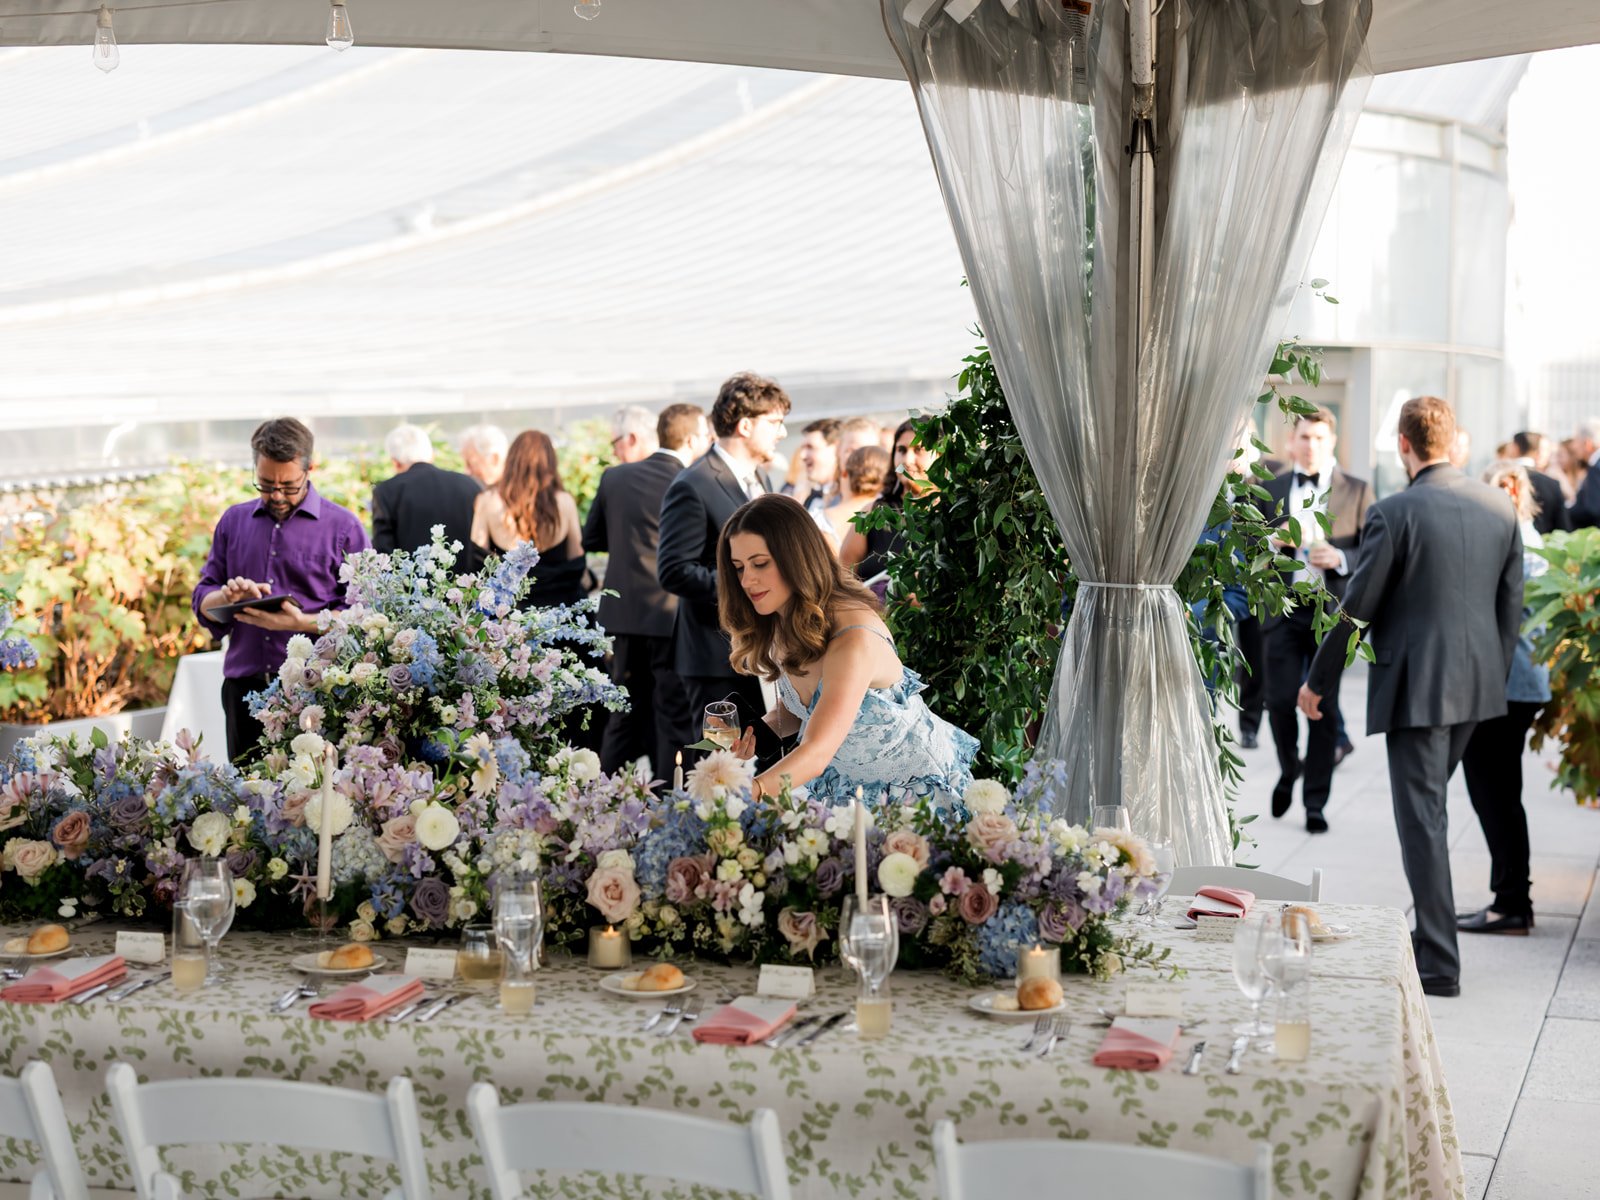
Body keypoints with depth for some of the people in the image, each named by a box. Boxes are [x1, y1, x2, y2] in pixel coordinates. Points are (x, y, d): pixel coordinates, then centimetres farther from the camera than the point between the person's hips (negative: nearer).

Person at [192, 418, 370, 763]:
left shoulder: (343, 526, 3)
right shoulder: (234, 521, 16)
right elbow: (202, 602, 16)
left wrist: (302, 623, -18)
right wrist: (228, 597, -7)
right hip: (244, 690, 4)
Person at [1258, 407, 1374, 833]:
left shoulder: (1357, 491, 6)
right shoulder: (1269, 491, 11)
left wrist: (1340, 558, -16)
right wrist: (1275, 540, -10)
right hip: (1283, 611, 1)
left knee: (1324, 709, 1)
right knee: (1280, 701, -5)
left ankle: (1315, 803, 10)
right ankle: (1289, 770, 25)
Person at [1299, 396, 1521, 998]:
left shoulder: (1394, 513, -14)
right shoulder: (1498, 506, 3)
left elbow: (1357, 606, -10)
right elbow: (1511, 602, 10)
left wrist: (1318, 680, 2)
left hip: (1415, 684, -6)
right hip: (1476, 680, 6)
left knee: (1423, 818, 0)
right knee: (1427, 804, 22)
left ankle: (1439, 965, 1)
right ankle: (1429, 931, 31)